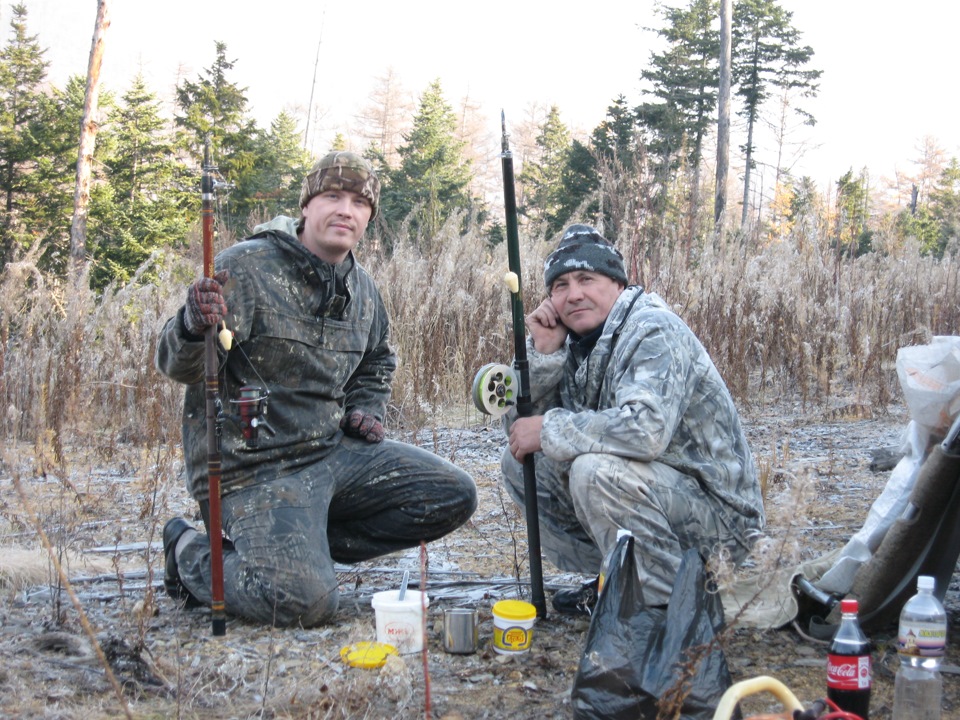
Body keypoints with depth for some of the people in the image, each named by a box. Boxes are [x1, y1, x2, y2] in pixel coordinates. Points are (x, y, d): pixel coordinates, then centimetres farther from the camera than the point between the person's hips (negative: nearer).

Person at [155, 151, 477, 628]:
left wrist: (366, 409, 12)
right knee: (305, 600, -25)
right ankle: (191, 553, 5)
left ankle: (303, 543, 5)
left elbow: (377, 360, 31)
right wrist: (195, 326, -41)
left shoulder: (362, 289, 9)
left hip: (333, 450, 7)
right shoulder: (247, 267, -13)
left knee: (454, 497, -1)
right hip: (256, 467, -7)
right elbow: (176, 367, -19)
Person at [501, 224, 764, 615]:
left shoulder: (655, 331, -19)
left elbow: (646, 429, -37)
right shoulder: (575, 343, 5)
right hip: (647, 491, 8)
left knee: (596, 469, -33)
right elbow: (518, 422, 1)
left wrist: (549, 430, -24)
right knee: (519, 462, 2)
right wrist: (542, 350, -13)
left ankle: (668, 603, -13)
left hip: (717, 514, -8)